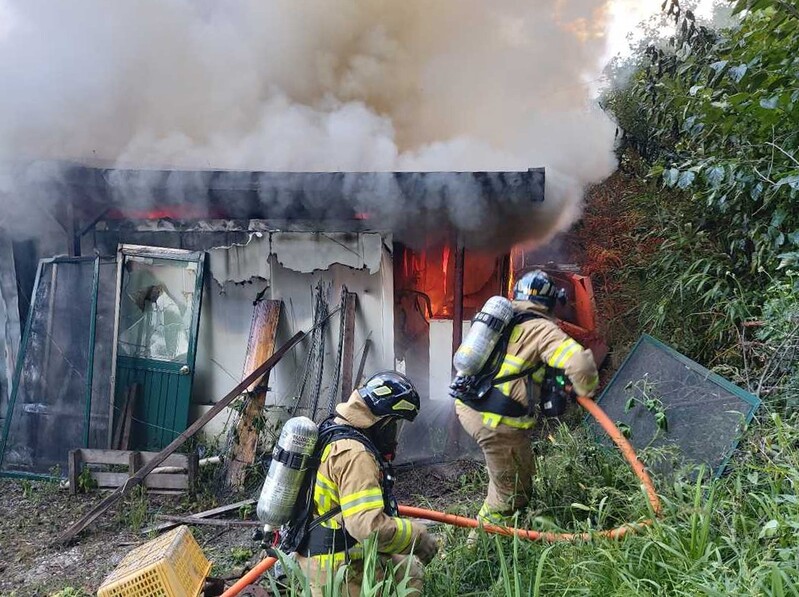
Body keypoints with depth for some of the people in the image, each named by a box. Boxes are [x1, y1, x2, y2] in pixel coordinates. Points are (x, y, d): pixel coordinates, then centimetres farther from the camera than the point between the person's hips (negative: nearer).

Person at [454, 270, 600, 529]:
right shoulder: (542, 329, -6)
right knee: (511, 489, 11)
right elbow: (580, 364, -19)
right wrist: (585, 390, 2)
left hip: (465, 407, 8)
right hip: (498, 421, -8)